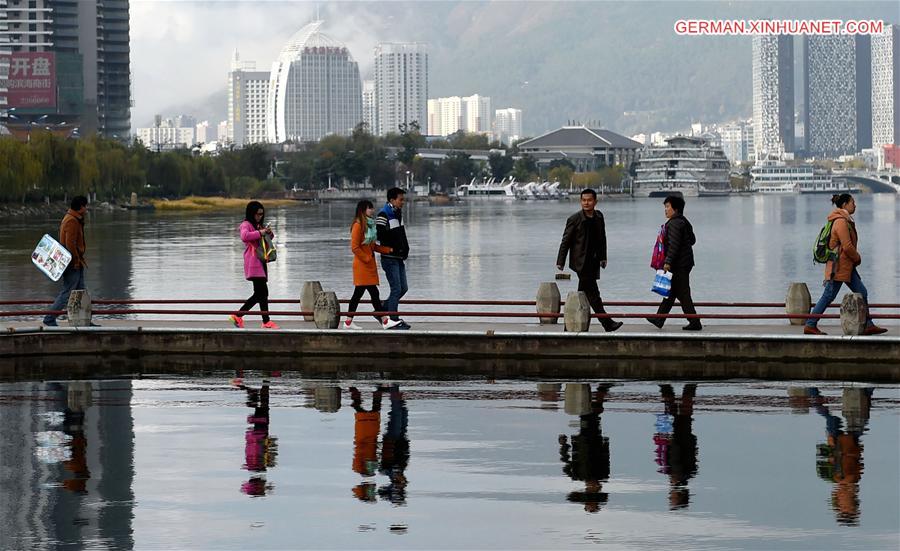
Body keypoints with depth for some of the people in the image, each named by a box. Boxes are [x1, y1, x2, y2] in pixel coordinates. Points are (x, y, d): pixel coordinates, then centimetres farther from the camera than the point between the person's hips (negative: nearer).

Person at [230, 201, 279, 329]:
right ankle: (266, 321, -9)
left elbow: (269, 239, 33)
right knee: (263, 292, -12)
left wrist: (269, 233, 10)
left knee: (259, 293, 9)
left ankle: (237, 316, 15)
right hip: (253, 262, -9)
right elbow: (244, 236, -28)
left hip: (260, 262, 9)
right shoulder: (246, 225, -7)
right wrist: (259, 233, -22)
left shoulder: (259, 225, 19)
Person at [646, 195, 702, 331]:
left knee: (683, 294, -6)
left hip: (678, 265, -11)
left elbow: (673, 244, -24)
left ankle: (695, 323, -6)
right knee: (671, 292, 16)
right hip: (686, 261, 11)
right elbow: (692, 240, 23)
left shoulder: (674, 223, -17)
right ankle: (659, 319, 23)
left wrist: (668, 261, -25)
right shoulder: (684, 222, 14)